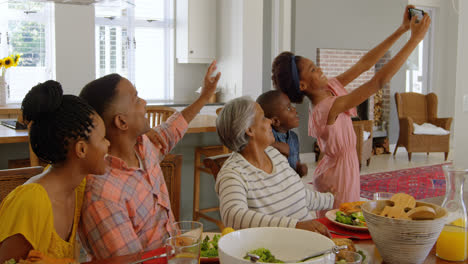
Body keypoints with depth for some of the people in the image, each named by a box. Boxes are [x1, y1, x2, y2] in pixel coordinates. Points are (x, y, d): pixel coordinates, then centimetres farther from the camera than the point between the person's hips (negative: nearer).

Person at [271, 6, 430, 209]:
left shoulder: (330, 88, -4)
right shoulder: (326, 108, -30)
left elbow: (364, 64, -2)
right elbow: (380, 80, -32)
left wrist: (402, 29, -7)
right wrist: (415, 39, -28)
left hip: (345, 164, 9)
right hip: (339, 172, -9)